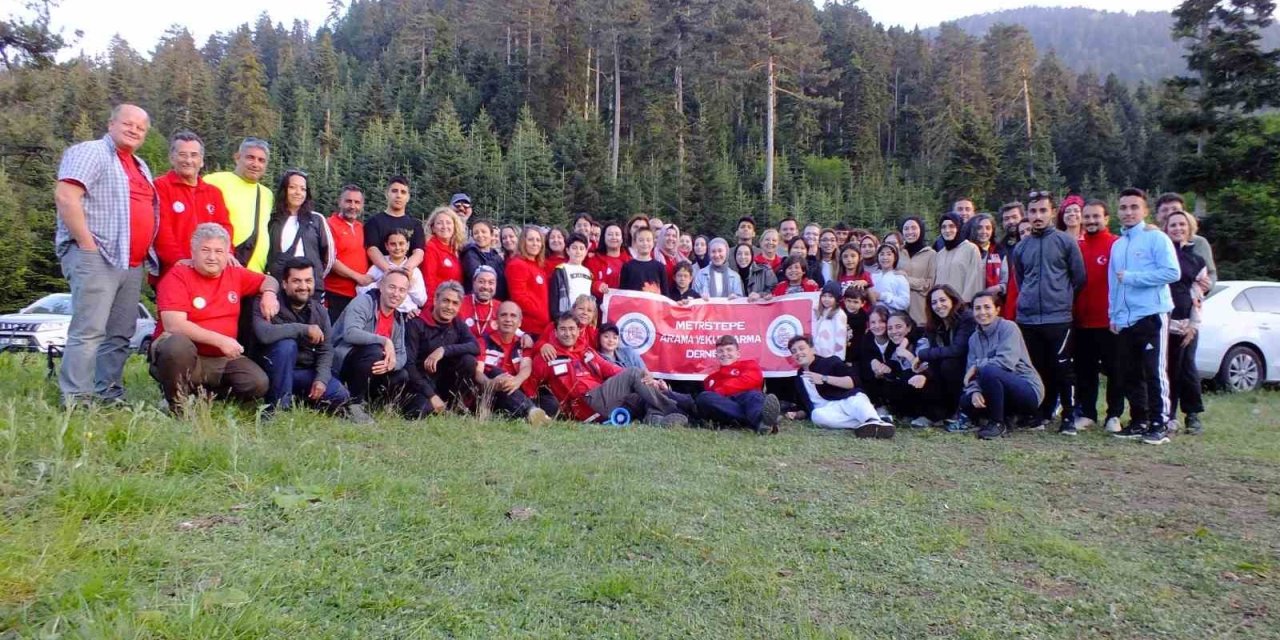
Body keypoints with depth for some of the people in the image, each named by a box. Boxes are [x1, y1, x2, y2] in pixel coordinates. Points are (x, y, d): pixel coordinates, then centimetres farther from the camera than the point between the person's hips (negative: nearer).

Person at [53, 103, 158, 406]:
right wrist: (88, 244, -17)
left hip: (132, 263, 8)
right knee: (89, 331, -12)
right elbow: (65, 196, -14)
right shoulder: (89, 152, -2)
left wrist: (146, 255, 17)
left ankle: (109, 396, 13)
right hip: (96, 257, -8)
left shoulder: (141, 167, 24)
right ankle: (76, 401, -11)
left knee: (120, 334, 8)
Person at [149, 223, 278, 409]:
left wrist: (269, 293, 0)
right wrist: (220, 340, -21)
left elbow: (268, 280, 25)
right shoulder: (178, 276, -9)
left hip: (222, 359, 5)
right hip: (185, 356, -5)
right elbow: (174, 325, -19)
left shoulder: (235, 275, 8)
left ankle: (207, 393, 10)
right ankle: (177, 403, -14)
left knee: (258, 383, -19)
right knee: (177, 344, -39)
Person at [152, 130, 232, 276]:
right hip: (172, 271, -5)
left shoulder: (214, 192, 19)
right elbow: (161, 229, -10)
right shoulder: (160, 187, 1)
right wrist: (178, 260, -23)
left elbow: (224, 226, 10)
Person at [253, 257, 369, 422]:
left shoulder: (319, 311, 2)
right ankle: (278, 406, -22)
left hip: (306, 372, 3)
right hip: (275, 372, -3)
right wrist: (304, 329, -31)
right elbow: (264, 334, -35)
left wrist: (321, 379, -18)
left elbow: (325, 351, -2)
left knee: (340, 395, -19)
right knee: (287, 344, -33)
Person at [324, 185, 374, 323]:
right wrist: (358, 277, -12)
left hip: (361, 294, 6)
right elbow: (330, 260, -12)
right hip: (336, 296, -6)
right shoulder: (331, 225, -6)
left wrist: (369, 277, 8)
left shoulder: (361, 227, 14)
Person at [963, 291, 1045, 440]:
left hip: (1028, 390, -7)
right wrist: (974, 391, -19)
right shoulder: (974, 338, 9)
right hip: (1004, 392, 7)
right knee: (966, 401, -14)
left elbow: (1006, 362, -24)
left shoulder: (1008, 328, -10)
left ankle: (998, 424, -15)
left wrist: (977, 366, -13)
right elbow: (970, 372, 1)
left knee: (988, 371, -31)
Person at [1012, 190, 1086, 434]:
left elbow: (1079, 277, 3)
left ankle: (1069, 417, 7)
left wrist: (1062, 298, 7)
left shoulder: (1066, 242, 0)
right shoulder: (1020, 247, 10)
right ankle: (1043, 413, 21)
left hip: (1058, 318, -3)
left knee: (1062, 369, -3)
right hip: (1027, 319, 3)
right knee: (1037, 369, 9)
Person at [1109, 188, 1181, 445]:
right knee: (1128, 374, 9)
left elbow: (1172, 272, -14)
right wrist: (1113, 315, 12)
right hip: (1124, 320, 7)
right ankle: (1139, 422, 19)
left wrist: (1131, 277, -13)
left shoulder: (1156, 238, -2)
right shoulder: (1117, 244, 17)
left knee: (1154, 371, -5)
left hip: (1151, 315, -7)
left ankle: (1160, 424, 2)